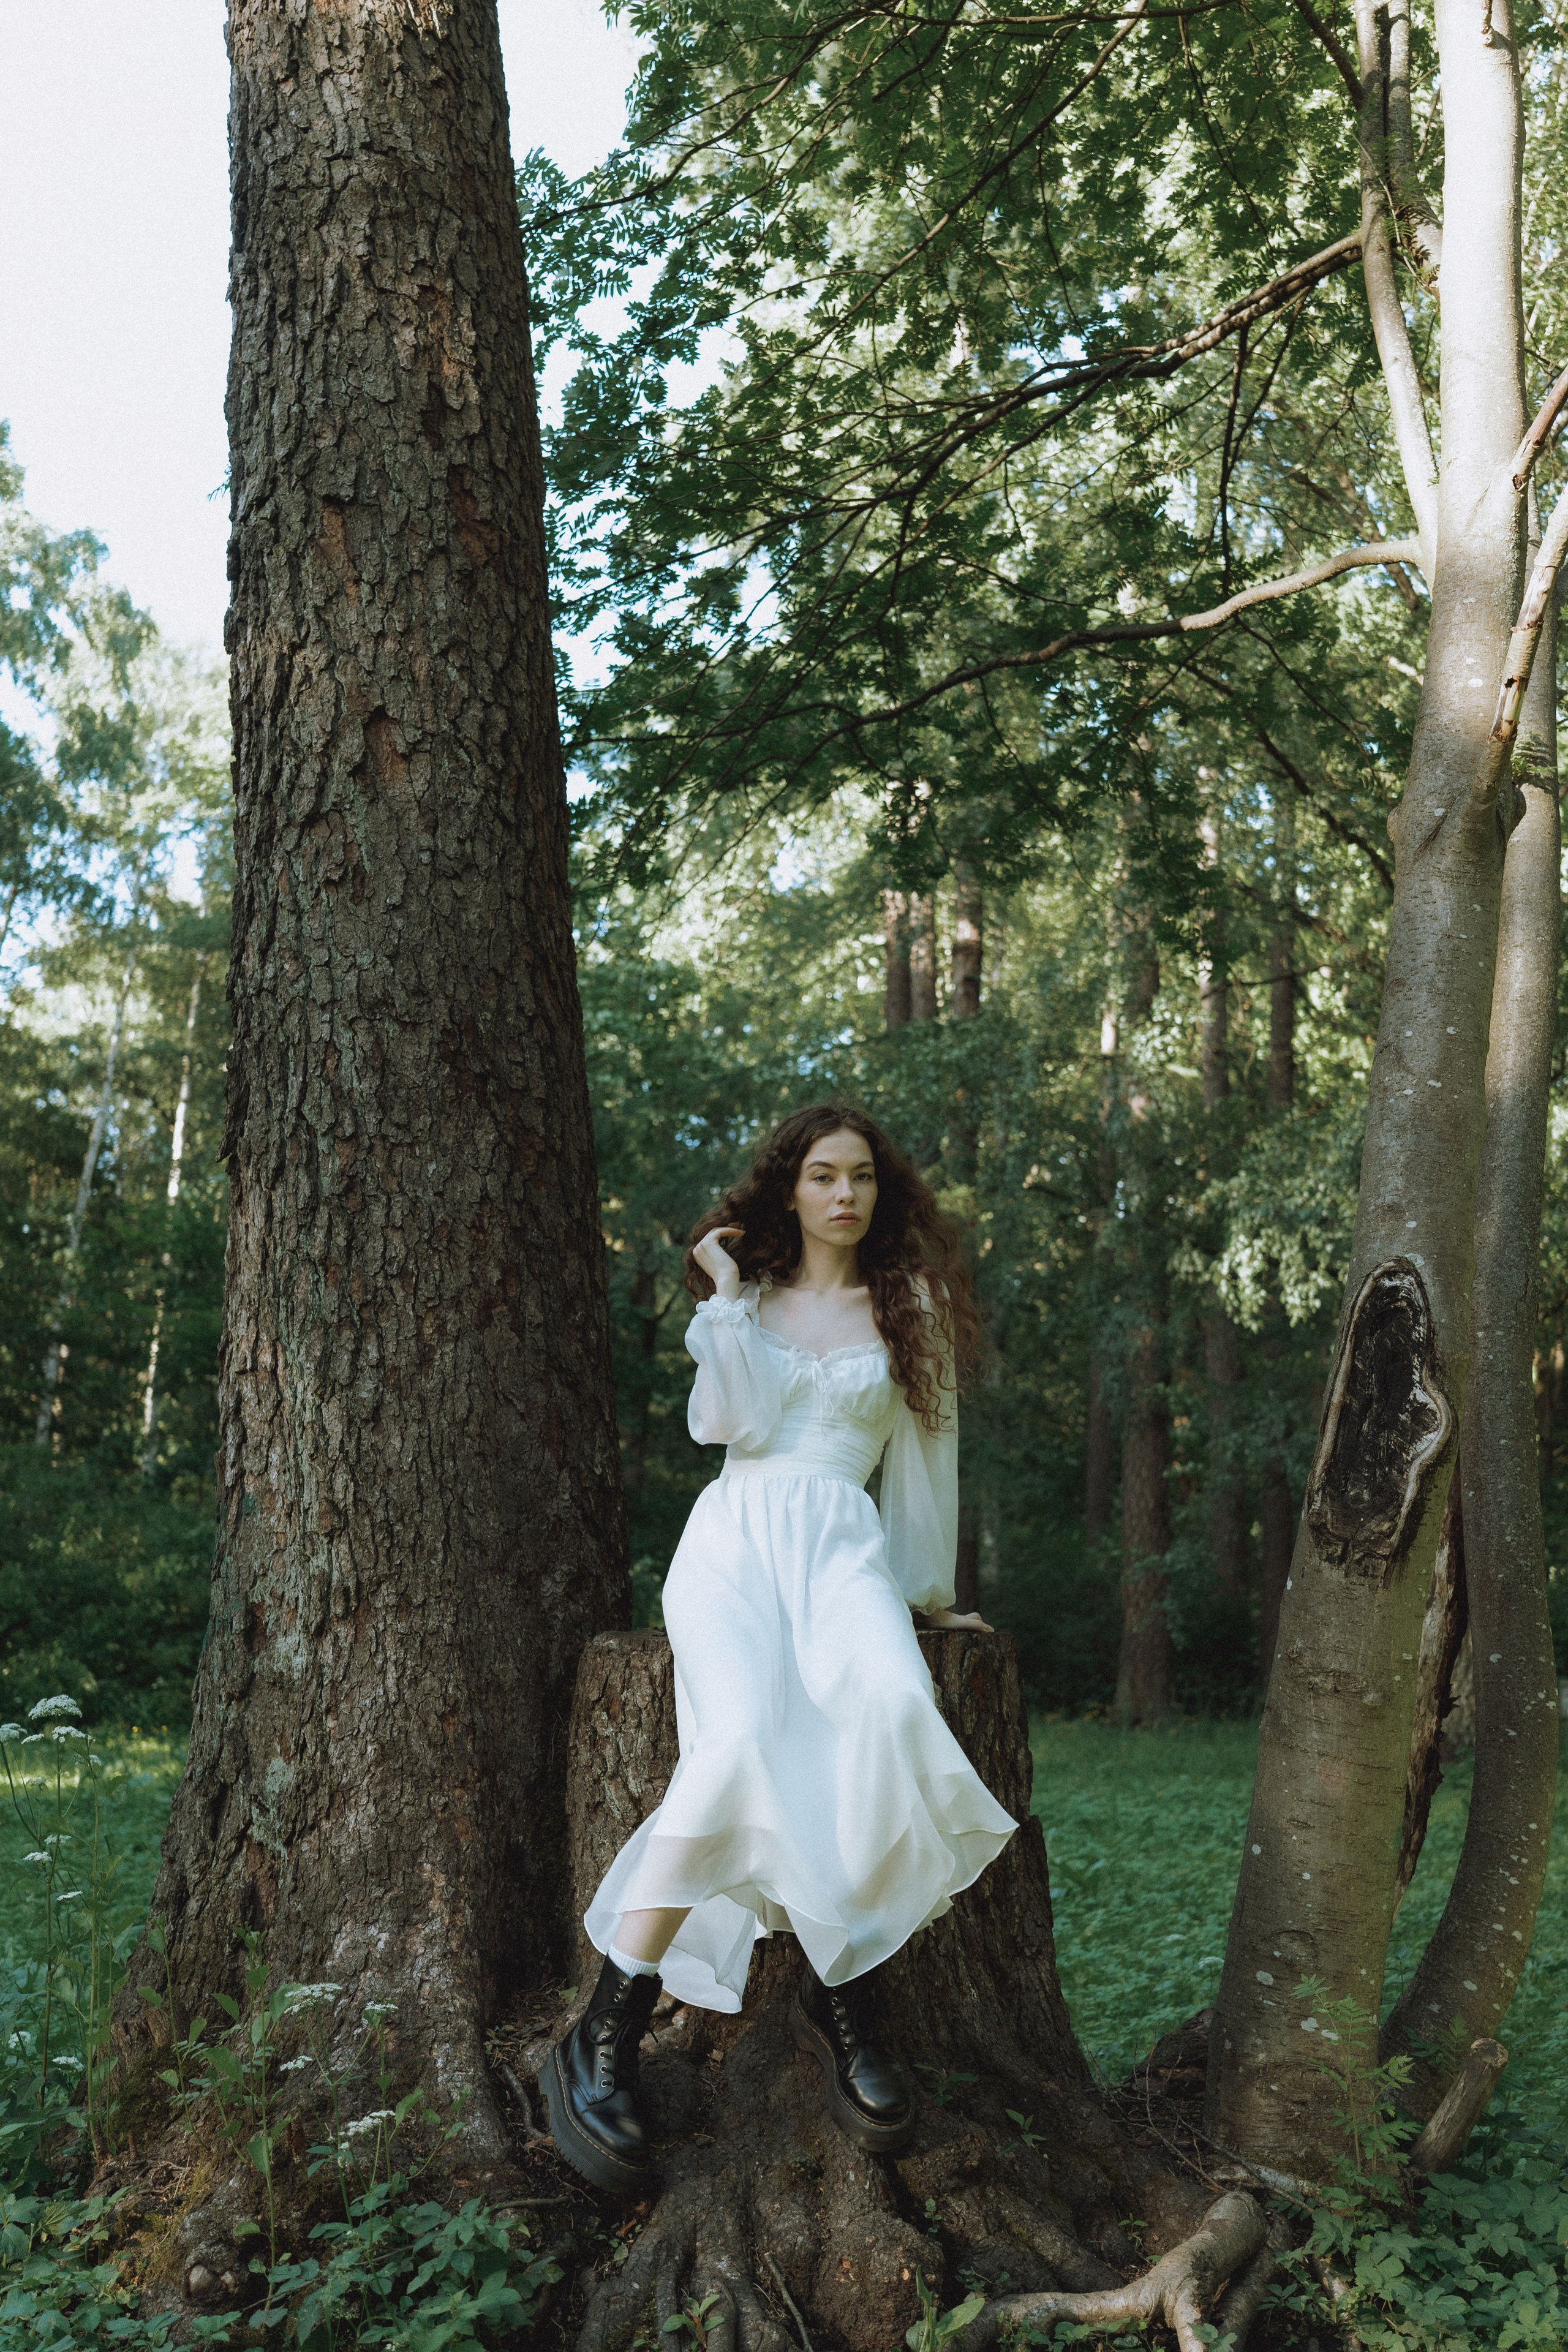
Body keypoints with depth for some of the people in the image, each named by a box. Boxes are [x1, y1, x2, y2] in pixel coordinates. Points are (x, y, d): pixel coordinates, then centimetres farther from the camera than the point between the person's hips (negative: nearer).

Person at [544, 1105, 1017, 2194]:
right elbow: (730, 1424, 2)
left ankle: (844, 1995, -22)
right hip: (735, 1538, -1)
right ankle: (606, 2040, -30)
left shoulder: (909, 1307, 16)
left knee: (892, 1705, -35)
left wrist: (928, 1592, 19)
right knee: (746, 1729, -33)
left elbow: (925, 1454, 18)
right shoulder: (747, 1296, 18)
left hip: (843, 1545, 1)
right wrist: (724, 1298, 3)